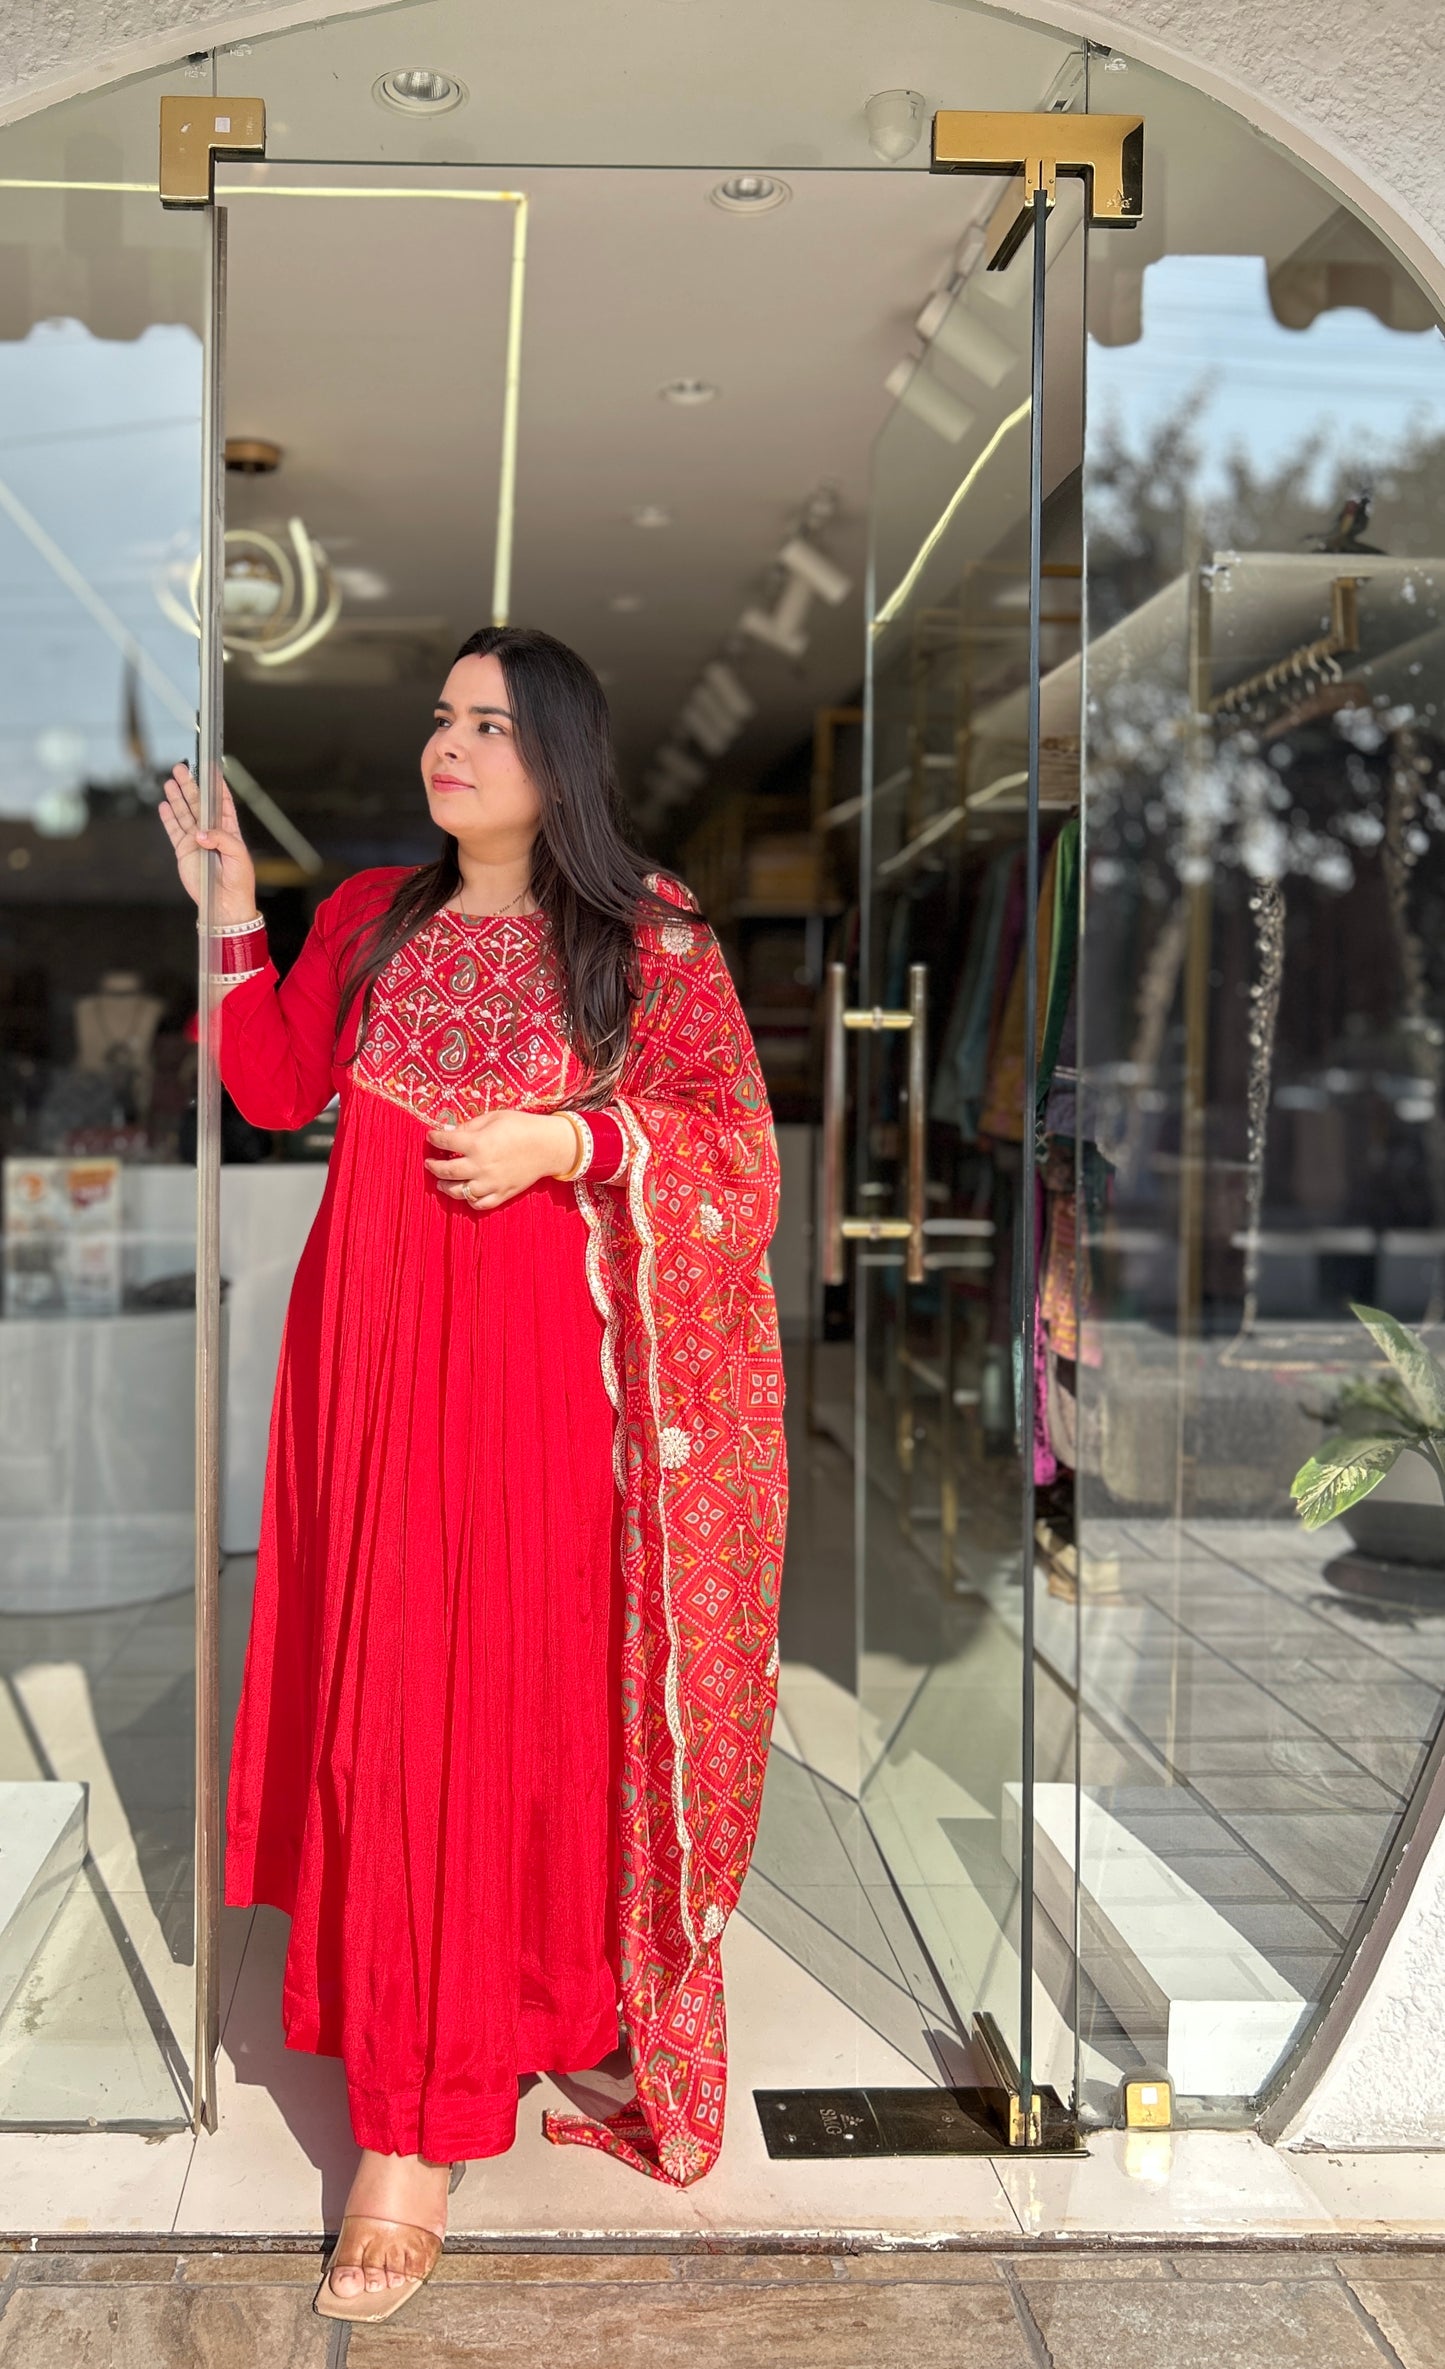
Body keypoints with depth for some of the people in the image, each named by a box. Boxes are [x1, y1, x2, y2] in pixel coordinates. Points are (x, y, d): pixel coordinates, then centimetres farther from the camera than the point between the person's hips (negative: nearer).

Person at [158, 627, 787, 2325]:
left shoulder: (649, 940, -1)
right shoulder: (370, 919, 12)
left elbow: (732, 1148, -3)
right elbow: (279, 1090, 8)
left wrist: (565, 1139, -15)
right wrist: (230, 917, 2)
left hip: (545, 1372, -3)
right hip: (378, 1358, 3)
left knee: (525, 1703, 0)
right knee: (386, 1702, 5)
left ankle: (420, 2120, 16)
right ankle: (408, 2119, 21)